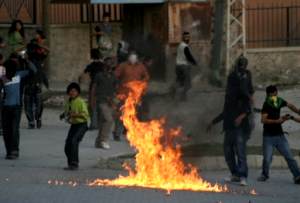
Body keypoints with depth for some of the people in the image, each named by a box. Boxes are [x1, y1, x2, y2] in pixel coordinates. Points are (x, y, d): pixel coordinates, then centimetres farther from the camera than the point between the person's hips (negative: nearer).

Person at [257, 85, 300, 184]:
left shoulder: (279, 102, 3)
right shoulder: (267, 105, -13)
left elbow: (290, 106, 23)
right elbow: (263, 120, -24)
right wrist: (277, 121, -28)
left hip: (280, 135, 5)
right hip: (269, 136, -4)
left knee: (289, 157, -3)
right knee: (267, 159, -6)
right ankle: (265, 175, 20)